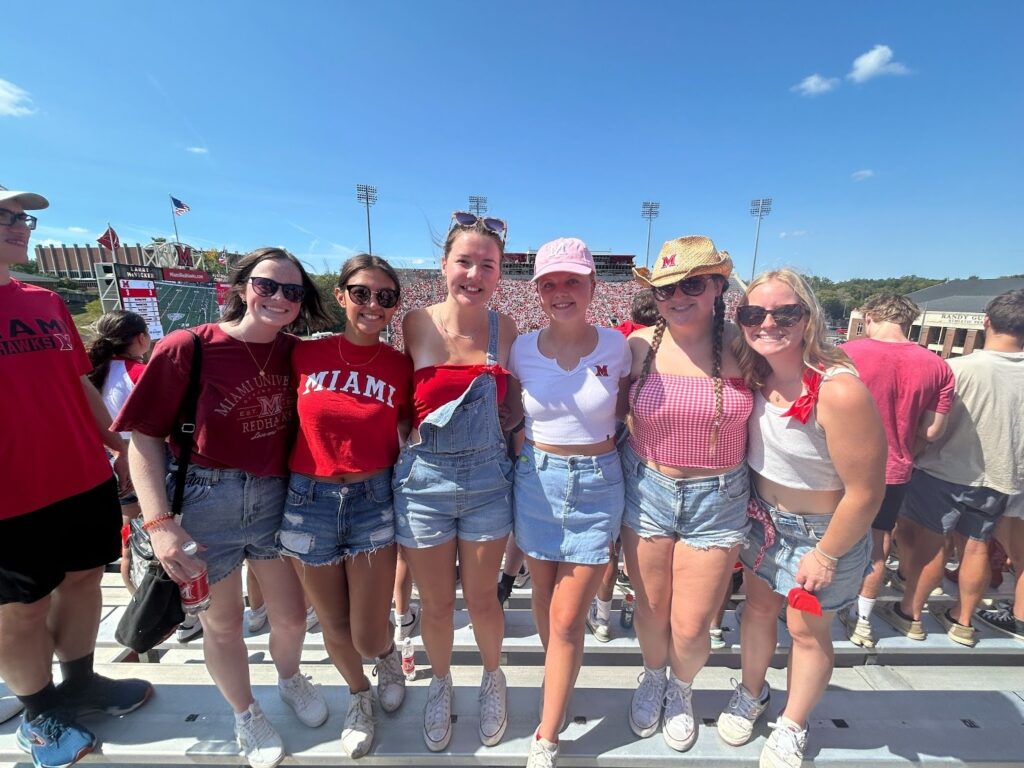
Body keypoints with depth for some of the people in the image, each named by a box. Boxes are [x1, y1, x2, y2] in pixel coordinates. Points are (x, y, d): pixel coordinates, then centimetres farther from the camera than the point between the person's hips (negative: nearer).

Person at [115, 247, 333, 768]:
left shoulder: (296, 352, -3)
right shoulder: (187, 348, -13)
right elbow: (144, 438, -10)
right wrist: (158, 523, -15)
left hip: (277, 499, 3)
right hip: (206, 500, -2)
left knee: (291, 615, 17)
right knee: (222, 623, 18)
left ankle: (290, 680, 52)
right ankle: (245, 715, 47)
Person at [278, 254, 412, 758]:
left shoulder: (400, 367, -5)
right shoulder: (305, 354, -4)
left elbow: (406, 439, 4)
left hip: (374, 500, -1)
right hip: (309, 500, 2)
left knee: (368, 636, 4)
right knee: (334, 626, 17)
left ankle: (389, 656, 44)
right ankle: (359, 696, 50)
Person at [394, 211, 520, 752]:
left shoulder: (504, 328, -6)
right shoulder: (415, 324, -8)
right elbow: (403, 398, 4)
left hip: (486, 478, 0)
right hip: (423, 480, 0)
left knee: (481, 598, 16)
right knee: (435, 603, 17)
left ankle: (492, 678, 49)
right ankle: (441, 684, 49)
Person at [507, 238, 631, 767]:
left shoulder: (616, 346, -8)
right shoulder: (522, 350, -6)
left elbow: (624, 410, 7)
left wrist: (594, 429, -6)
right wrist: (531, 441, -2)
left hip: (597, 486, -1)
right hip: (536, 481, 2)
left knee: (567, 619, 5)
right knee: (545, 601, 20)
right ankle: (559, 680, 50)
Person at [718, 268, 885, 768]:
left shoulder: (840, 391, -30)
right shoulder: (754, 375, -10)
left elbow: (865, 492, -22)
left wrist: (825, 556, -12)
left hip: (822, 531, -5)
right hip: (764, 516, 5)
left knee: (806, 631, 15)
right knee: (757, 608, 22)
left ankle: (791, 728, 43)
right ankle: (751, 694, 49)